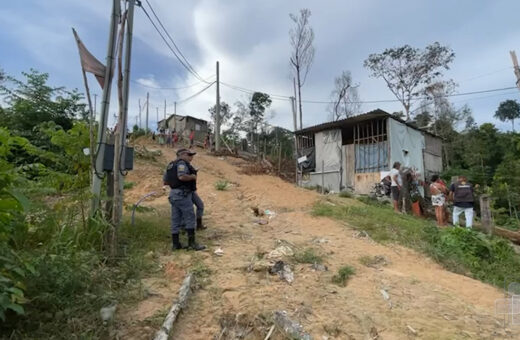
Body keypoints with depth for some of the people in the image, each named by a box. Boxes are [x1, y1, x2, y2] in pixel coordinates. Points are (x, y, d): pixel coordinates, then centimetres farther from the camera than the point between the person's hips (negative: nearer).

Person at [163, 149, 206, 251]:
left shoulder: (171, 165, 19)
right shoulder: (182, 163, -9)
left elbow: (165, 181, 19)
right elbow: (182, 176, -26)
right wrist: (193, 177, -10)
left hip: (173, 194, 9)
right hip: (182, 194, -9)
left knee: (176, 220, 10)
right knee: (190, 218, -6)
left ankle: (175, 244, 14)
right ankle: (192, 243, -7)